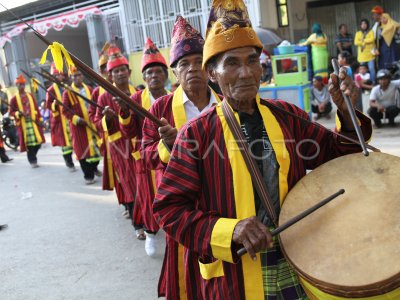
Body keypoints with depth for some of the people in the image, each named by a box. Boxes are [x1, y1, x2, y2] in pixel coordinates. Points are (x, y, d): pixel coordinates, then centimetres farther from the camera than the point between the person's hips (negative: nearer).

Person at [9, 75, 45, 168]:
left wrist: (40, 119, 7)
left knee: (38, 141, 3)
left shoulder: (30, 96, 10)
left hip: (34, 122, 3)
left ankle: (32, 157, 26)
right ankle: (33, 161, 9)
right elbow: (11, 112, 1)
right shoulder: (14, 99, -1)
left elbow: (36, 108, 12)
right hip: (23, 124, -3)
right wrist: (18, 113, -18)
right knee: (29, 143, -3)